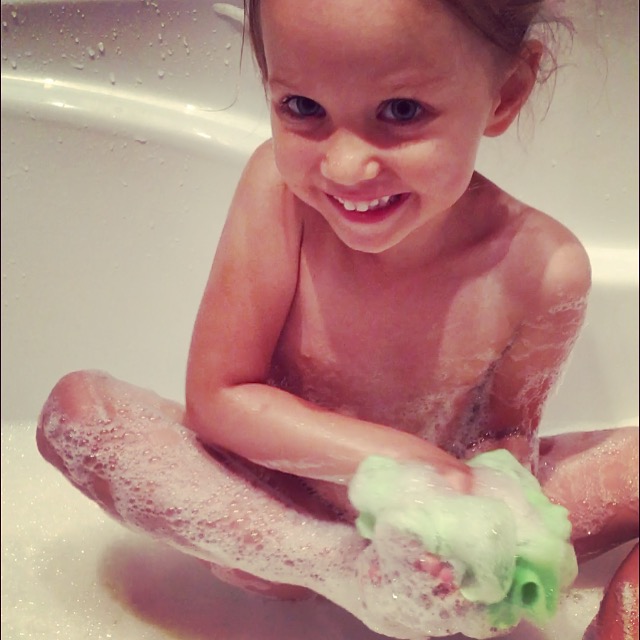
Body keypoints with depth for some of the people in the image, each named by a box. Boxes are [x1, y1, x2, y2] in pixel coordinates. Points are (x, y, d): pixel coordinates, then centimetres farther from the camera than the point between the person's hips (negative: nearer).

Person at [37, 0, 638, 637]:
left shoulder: (543, 269, -23)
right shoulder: (280, 186, -24)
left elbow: (508, 432, -6)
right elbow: (216, 397, -20)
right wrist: (397, 455, -30)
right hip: (285, 495, 1)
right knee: (76, 405, -21)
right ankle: (333, 564, -24)